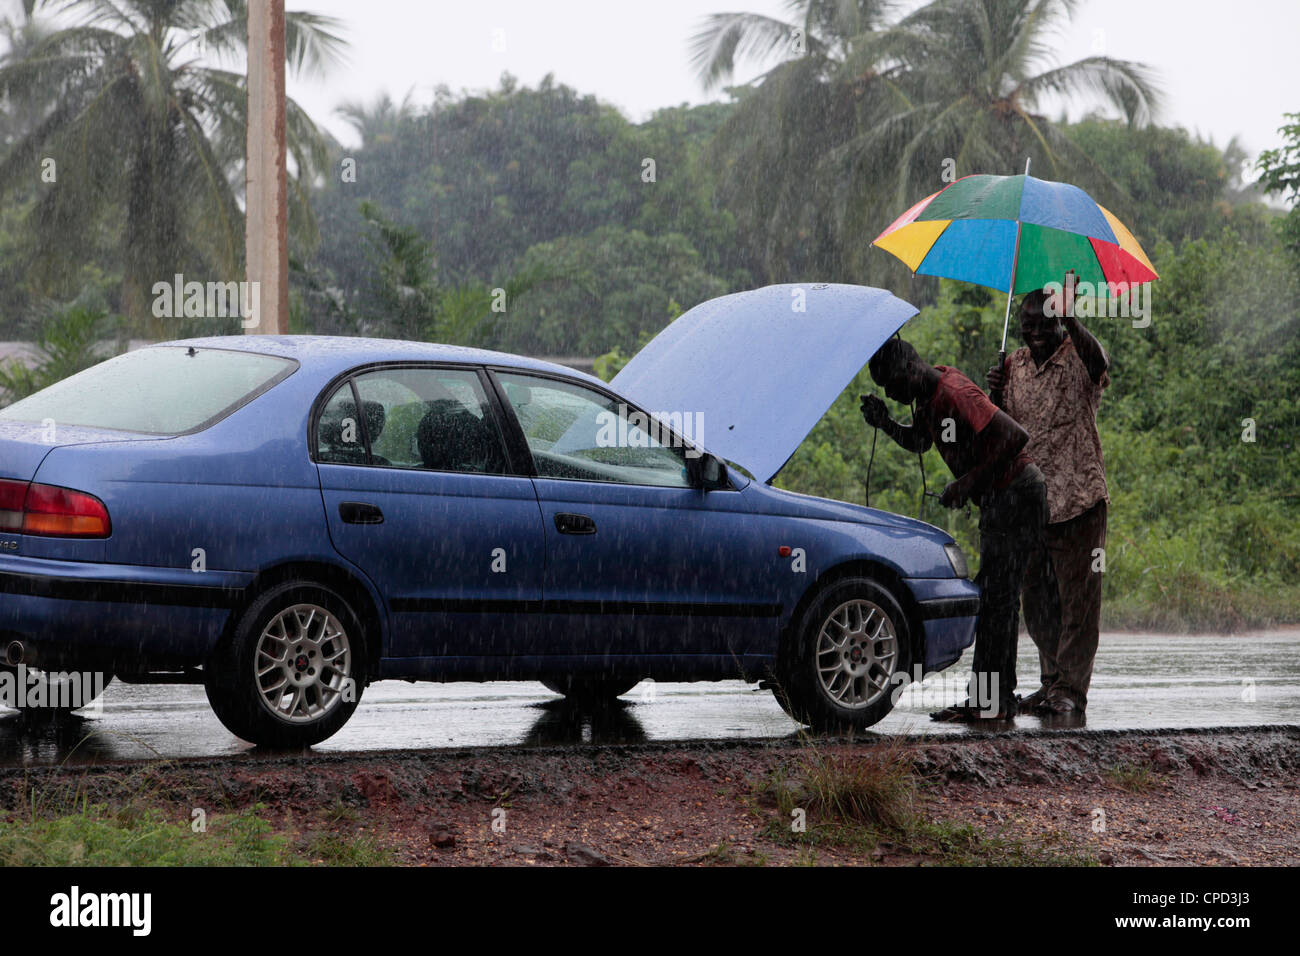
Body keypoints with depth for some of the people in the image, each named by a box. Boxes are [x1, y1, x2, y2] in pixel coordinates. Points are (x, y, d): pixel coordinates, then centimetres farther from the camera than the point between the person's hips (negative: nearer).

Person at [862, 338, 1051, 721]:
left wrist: (969, 482, -24)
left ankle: (989, 702, -12)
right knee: (994, 597, 12)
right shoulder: (930, 393, 8)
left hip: (1015, 495, -11)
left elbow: (1015, 437, -29)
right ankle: (999, 698, 16)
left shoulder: (955, 394, -22)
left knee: (996, 598, -11)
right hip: (999, 499, 11)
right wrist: (885, 424, 4)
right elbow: (918, 441, 25)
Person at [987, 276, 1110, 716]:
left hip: (1076, 499, -6)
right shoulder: (1014, 366, 12)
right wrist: (995, 395, -7)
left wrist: (1072, 319, -49)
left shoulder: (1076, 360, -5)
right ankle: (1051, 682, 19)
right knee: (1038, 600, 10)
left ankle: (1070, 688, 0)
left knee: (1076, 598, -3)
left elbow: (1097, 359, -30)